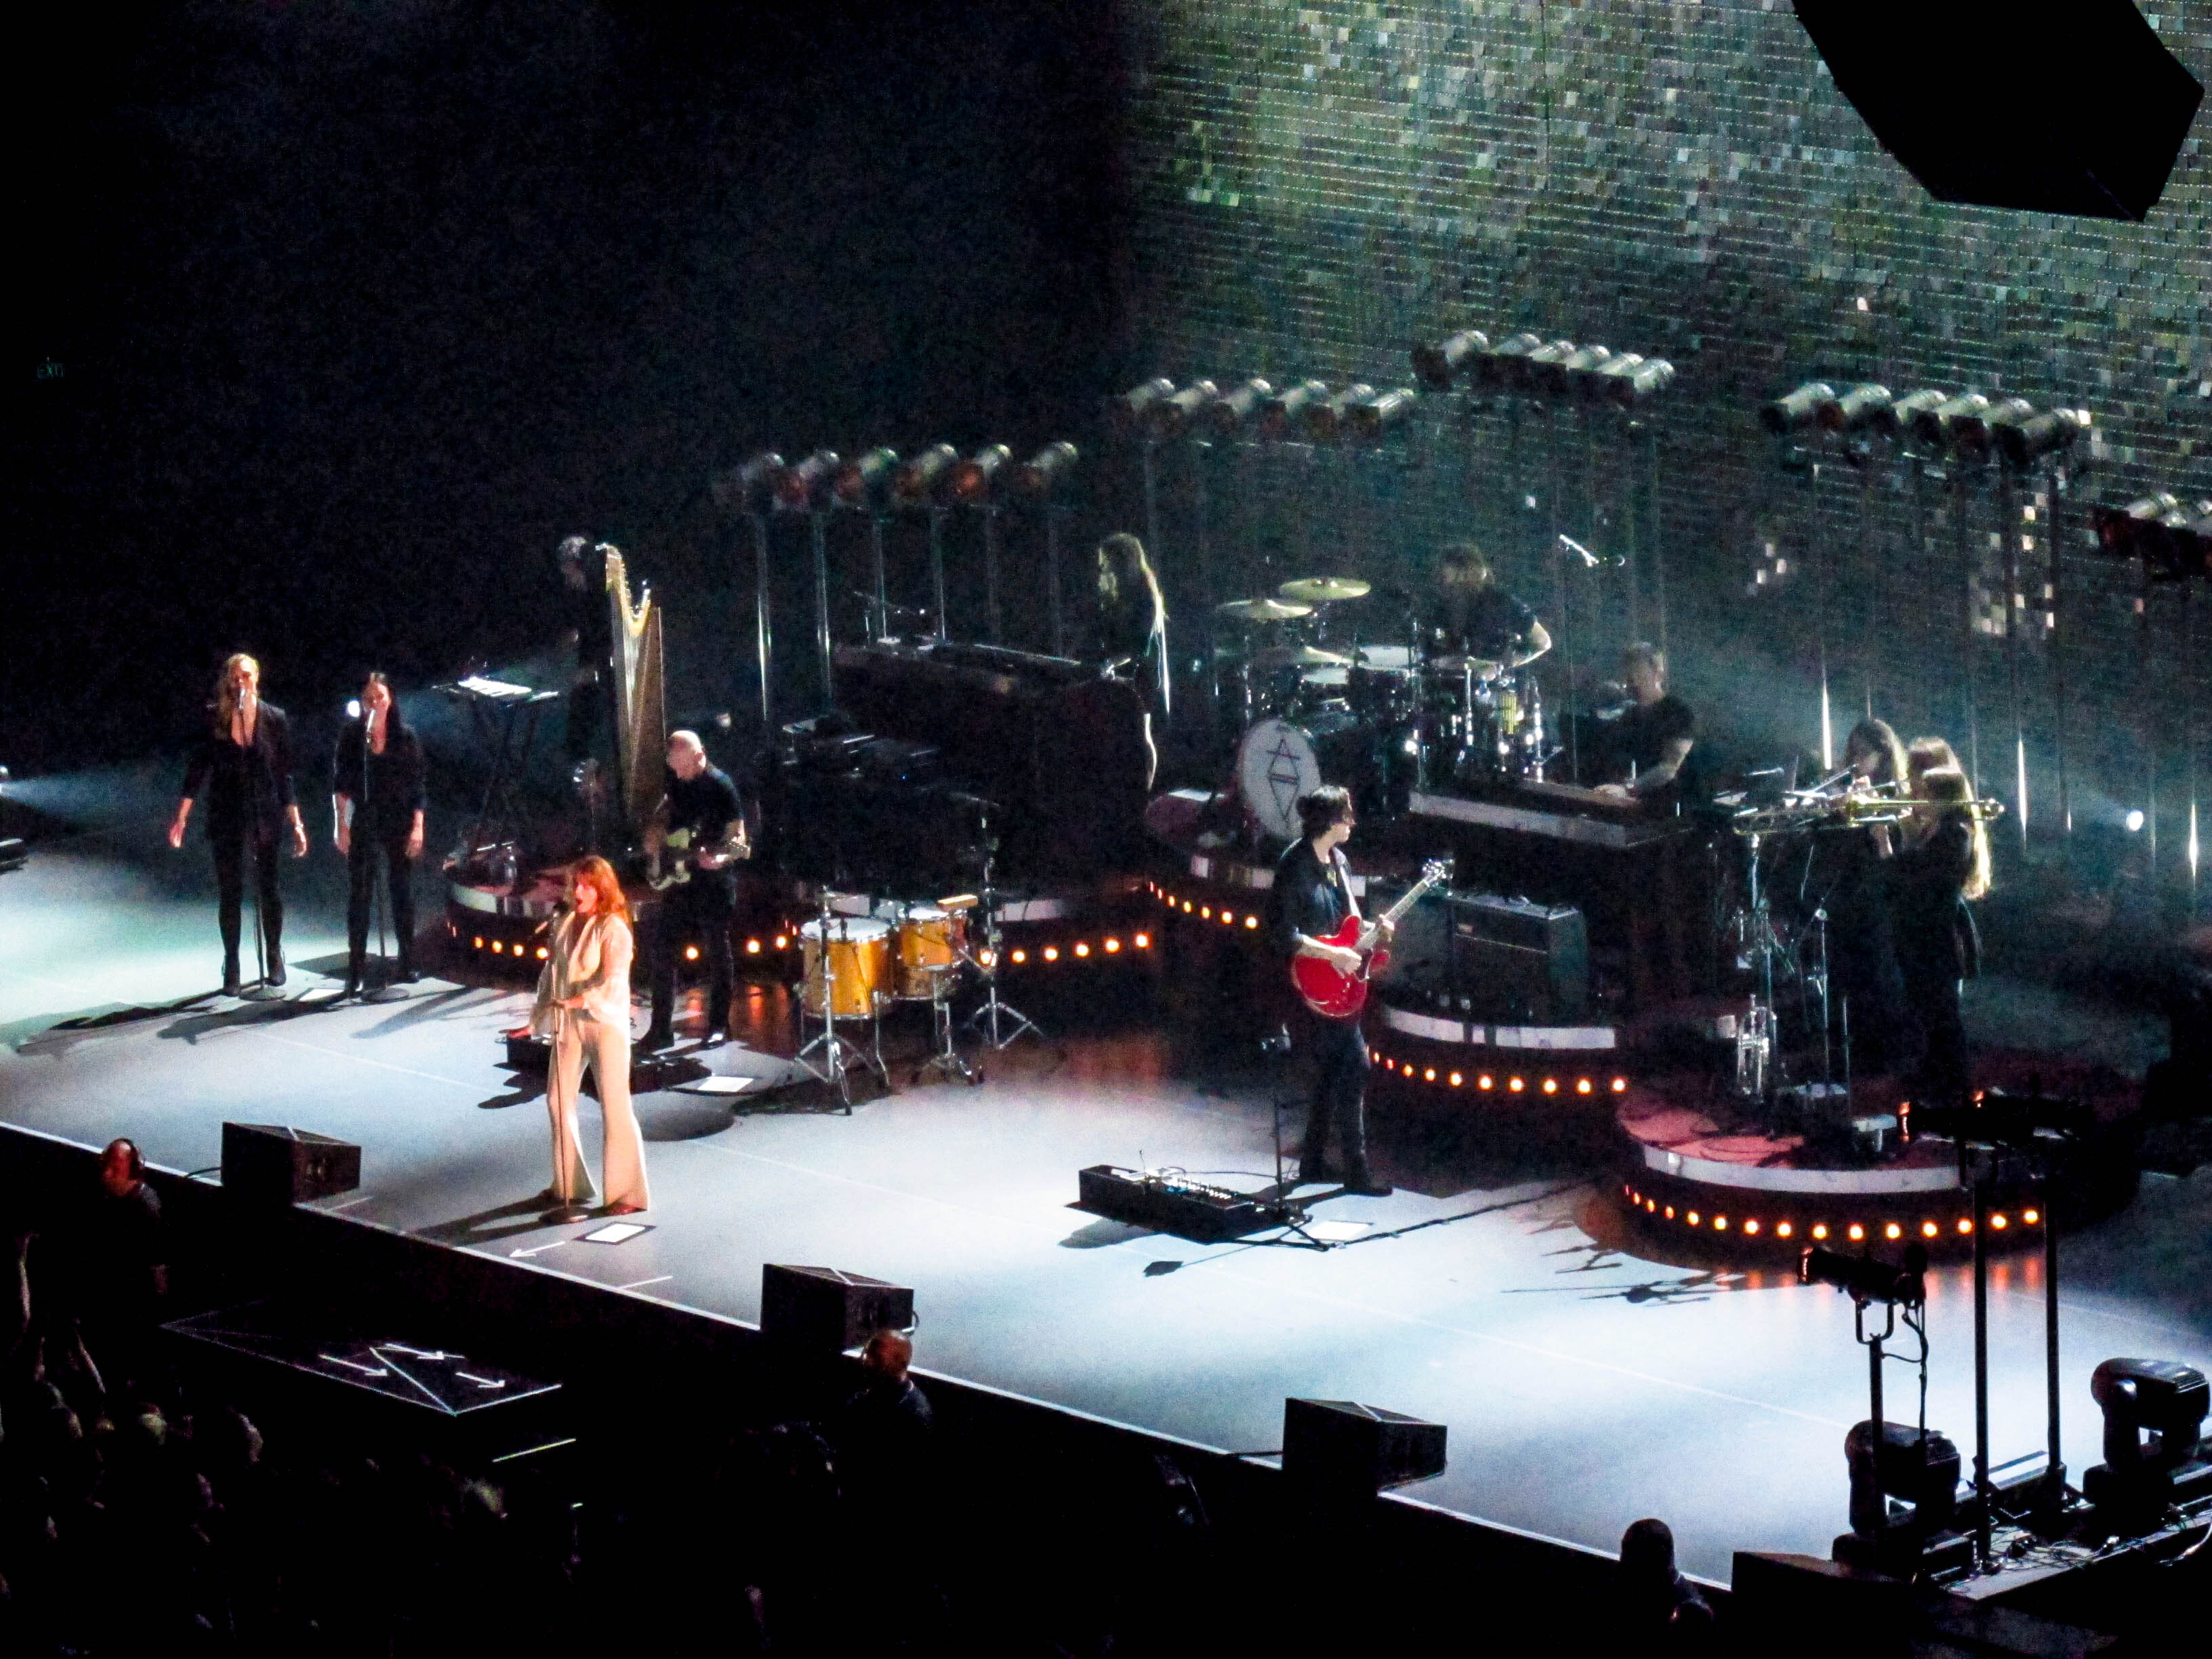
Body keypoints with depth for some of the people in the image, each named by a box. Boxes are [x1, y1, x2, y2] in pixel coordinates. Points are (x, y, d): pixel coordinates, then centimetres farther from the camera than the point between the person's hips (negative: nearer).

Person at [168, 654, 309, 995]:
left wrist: (296, 824, 1)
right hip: (227, 818, 0)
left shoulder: (274, 719, 0)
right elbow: (197, 771, -1)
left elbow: (285, 775, 3)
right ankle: (231, 969, 9)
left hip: (266, 816, 0)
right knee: (229, 891, 2)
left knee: (268, 887, 6)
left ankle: (275, 961, 20)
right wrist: (181, 817, -9)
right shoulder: (214, 721, -2)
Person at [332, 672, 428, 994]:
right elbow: (340, 785, 3)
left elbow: (418, 787, 3)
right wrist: (341, 825, -3)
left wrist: (418, 827, -4)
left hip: (399, 823, 1)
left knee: (402, 892, 7)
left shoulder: (406, 738, 2)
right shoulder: (351, 736, 1)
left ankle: (408, 964, 15)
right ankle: (356, 968, -1)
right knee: (358, 895, -2)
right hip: (362, 824, -1)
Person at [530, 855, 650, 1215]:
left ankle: (628, 1193, 0)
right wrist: (539, 1018, 11)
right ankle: (568, 1184, 26)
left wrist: (580, 1000, -34)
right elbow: (550, 972, 13)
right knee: (558, 1100, 12)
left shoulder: (613, 929, -12)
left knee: (615, 1105, -5)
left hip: (606, 1022, -7)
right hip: (569, 1023, 7)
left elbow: (613, 983, -21)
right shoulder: (565, 925, 6)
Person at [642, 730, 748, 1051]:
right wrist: (656, 832, 6)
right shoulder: (675, 780, 5)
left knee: (718, 952, 2)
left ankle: (718, 1026, 12)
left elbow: (737, 835, -12)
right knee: (662, 949, 5)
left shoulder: (720, 786, -14)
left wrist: (722, 857, -30)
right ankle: (661, 1028, 11)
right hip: (678, 880, 6)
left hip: (713, 883, -6)